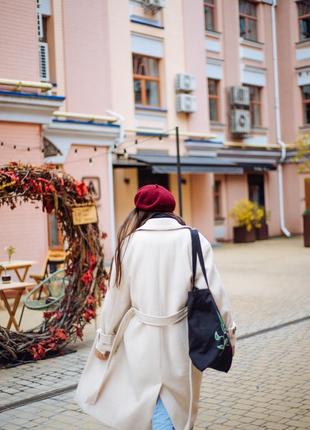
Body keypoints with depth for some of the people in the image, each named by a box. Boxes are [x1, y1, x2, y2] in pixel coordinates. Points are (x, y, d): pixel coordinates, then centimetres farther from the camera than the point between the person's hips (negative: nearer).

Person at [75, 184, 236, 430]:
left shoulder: (130, 241, -2)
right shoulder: (194, 240, -4)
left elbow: (117, 296, 3)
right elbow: (212, 292, -5)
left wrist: (105, 339, 13)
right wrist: (227, 332, 6)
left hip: (142, 339, 0)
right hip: (180, 340, 0)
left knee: (148, 400, 13)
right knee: (179, 404, 16)